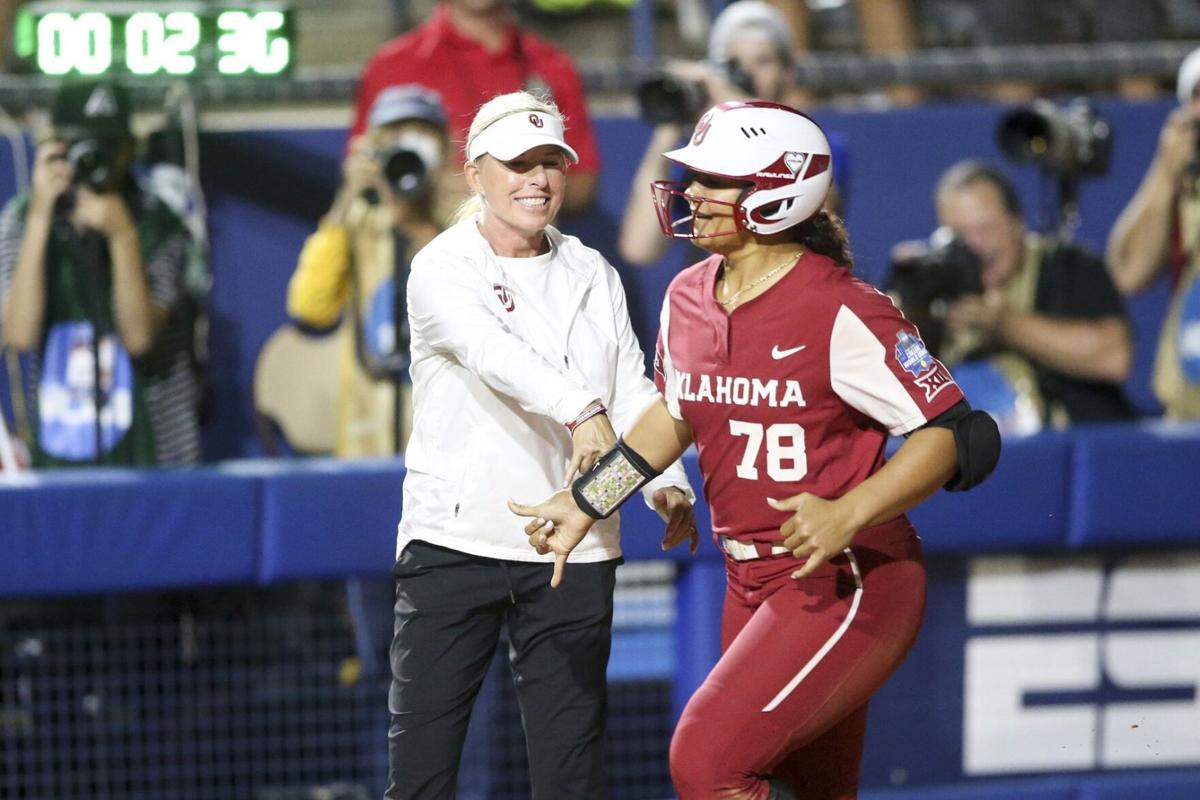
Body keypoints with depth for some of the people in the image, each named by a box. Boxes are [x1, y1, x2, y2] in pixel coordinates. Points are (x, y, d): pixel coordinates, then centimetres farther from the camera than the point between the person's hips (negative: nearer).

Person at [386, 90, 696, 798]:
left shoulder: (593, 276, 13)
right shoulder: (443, 269, -4)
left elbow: (632, 391, 7)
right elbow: (493, 351, -24)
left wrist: (667, 483, -12)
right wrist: (582, 411, -41)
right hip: (453, 544, -4)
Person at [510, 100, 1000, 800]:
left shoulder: (839, 313, -18)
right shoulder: (688, 299, 5)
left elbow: (954, 435, -19)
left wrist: (846, 516, -31)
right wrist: (585, 502, 24)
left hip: (850, 584, -8)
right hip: (752, 585, 8)